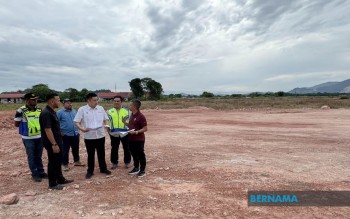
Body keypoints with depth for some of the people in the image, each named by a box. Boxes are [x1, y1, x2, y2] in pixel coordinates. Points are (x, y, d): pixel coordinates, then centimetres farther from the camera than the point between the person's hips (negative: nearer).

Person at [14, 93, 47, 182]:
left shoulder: (39, 109, 3)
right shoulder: (21, 111, -11)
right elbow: (16, 124, -3)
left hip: (39, 137, 4)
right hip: (28, 138, -4)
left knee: (39, 156, 15)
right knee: (31, 157, 7)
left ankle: (41, 172, 26)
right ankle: (34, 174, 18)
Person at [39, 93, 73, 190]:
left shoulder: (52, 111, 10)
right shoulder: (46, 113, -21)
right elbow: (47, 130, -25)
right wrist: (54, 144, -25)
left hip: (57, 141, 10)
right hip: (52, 143, -10)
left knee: (58, 161, 18)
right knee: (53, 163, 2)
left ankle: (60, 179, 31)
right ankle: (52, 184, 15)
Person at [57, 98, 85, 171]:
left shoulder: (74, 111, 9)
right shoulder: (60, 112, -7)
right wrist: (60, 132, -10)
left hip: (75, 134, 5)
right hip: (65, 135, -5)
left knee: (76, 149, 17)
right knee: (65, 150, 3)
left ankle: (77, 161, 32)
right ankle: (65, 164, 16)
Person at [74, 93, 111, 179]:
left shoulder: (101, 108, 4)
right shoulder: (82, 109, -6)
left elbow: (105, 119, 12)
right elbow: (77, 122, -6)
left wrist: (106, 125, -8)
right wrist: (82, 129, -23)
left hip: (100, 135, 3)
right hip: (89, 136, -3)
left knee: (101, 153, 15)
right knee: (90, 154, 10)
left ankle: (103, 169, 30)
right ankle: (90, 171, 25)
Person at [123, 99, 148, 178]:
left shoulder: (141, 116, -18)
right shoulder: (132, 115, 9)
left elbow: (145, 128, -18)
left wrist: (136, 132, -28)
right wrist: (125, 122, 4)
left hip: (139, 139, -9)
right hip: (131, 139, 9)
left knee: (141, 154, 4)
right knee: (134, 154, 18)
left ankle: (142, 170, 18)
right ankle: (136, 168, 34)